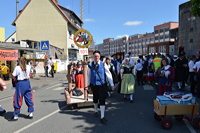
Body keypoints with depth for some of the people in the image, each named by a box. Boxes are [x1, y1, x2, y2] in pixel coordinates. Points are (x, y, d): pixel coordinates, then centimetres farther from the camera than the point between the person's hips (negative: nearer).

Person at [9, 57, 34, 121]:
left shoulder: (17, 68, -11)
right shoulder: (28, 67, 1)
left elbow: (13, 77, -7)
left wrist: (17, 76, 11)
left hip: (20, 83, -4)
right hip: (27, 83, 5)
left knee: (18, 100, 5)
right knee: (28, 99, 13)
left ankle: (15, 116, 14)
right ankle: (30, 114, 21)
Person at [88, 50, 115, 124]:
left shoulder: (103, 64, -6)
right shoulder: (90, 65, -3)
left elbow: (108, 74, -3)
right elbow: (89, 75, 8)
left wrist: (112, 84, -3)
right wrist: (88, 84, 15)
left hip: (102, 85, -2)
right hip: (93, 85, 2)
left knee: (102, 100, -6)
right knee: (95, 99, 18)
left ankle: (102, 117, 1)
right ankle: (96, 111, 44)